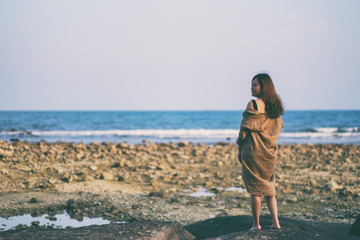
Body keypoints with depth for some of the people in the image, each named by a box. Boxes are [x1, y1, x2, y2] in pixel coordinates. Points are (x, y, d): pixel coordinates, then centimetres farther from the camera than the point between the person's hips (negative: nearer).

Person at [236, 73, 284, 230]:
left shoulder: (253, 105, -14)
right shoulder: (276, 106, 8)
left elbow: (245, 128, -12)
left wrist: (240, 149, -1)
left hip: (253, 151, -7)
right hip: (270, 153, 7)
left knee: (255, 189, 2)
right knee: (269, 188, 14)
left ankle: (256, 224, 7)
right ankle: (275, 222, 10)